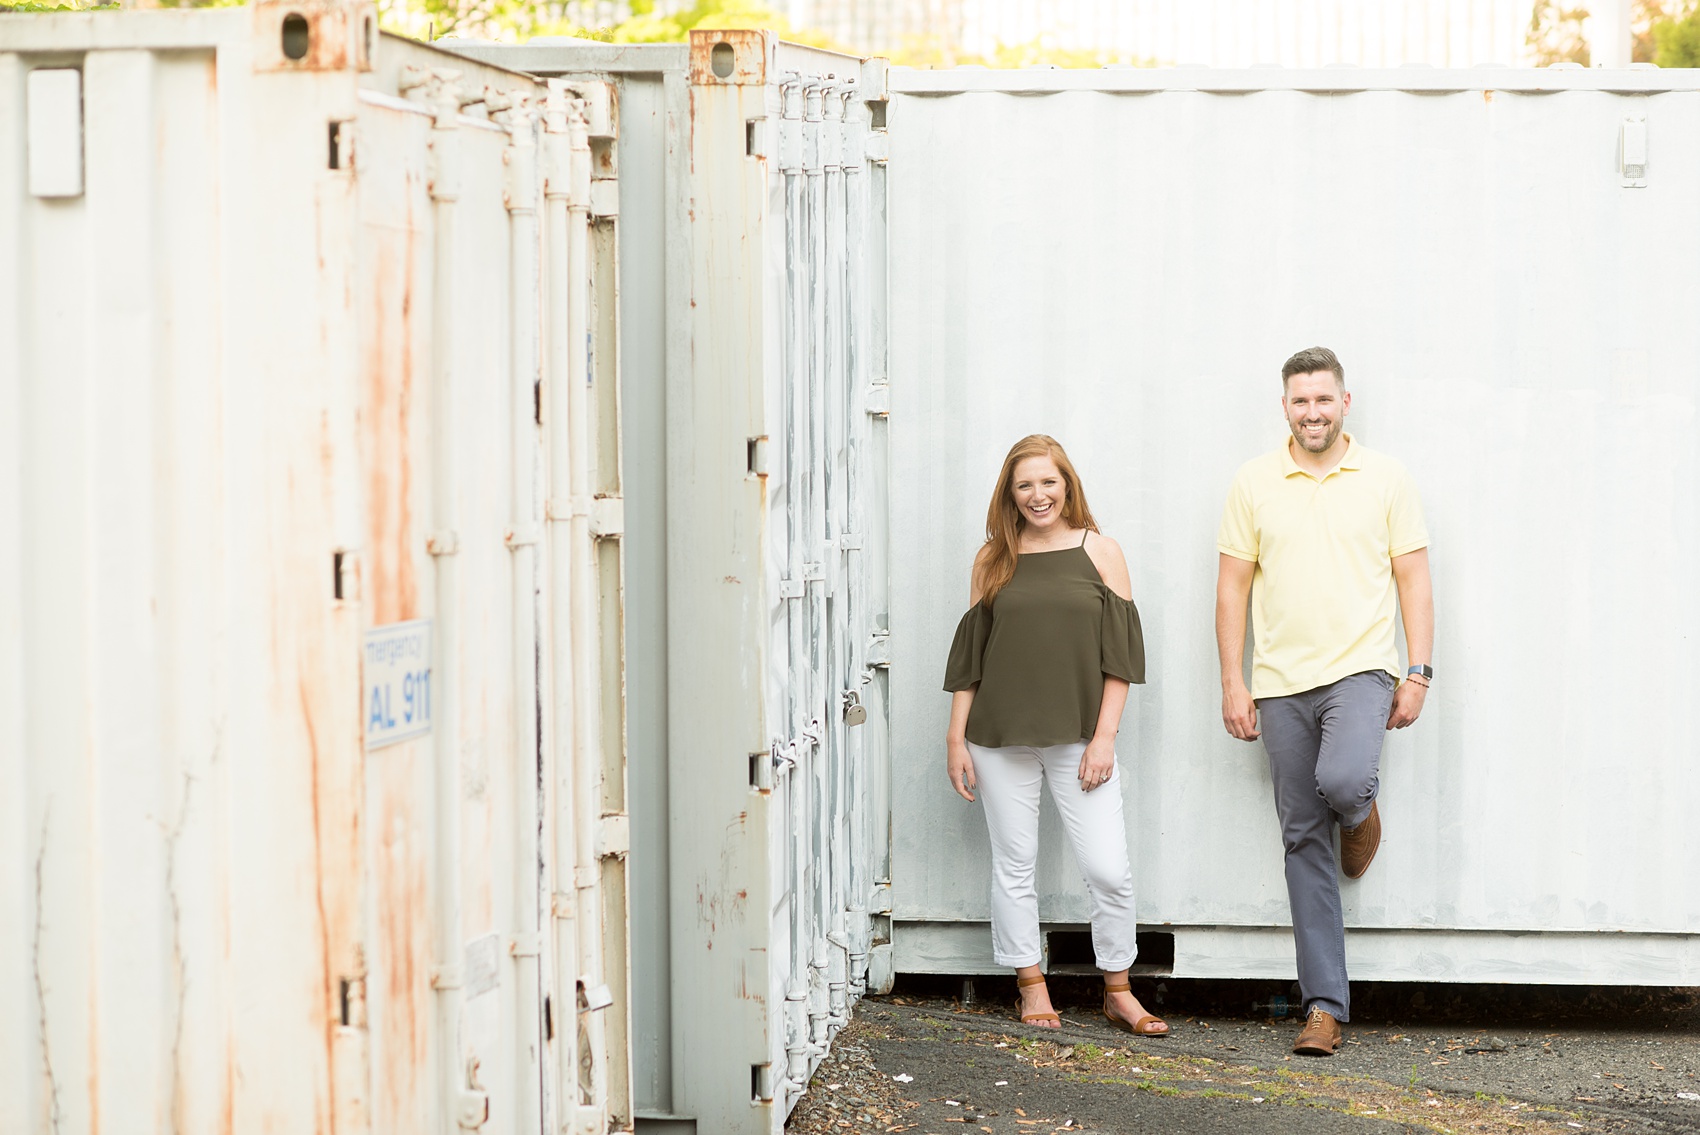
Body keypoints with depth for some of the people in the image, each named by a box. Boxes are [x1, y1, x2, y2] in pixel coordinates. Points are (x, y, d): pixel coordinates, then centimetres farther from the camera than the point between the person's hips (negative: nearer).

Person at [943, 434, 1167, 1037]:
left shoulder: (1099, 552, 3)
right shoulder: (992, 560, 8)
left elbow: (1120, 652, 1)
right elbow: (969, 654, 9)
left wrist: (1104, 737, -6)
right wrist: (956, 738, 4)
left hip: (1077, 737, -1)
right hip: (1001, 738, 2)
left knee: (1109, 869, -6)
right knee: (1013, 866, 5)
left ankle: (1118, 992, 9)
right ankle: (1031, 987, 17)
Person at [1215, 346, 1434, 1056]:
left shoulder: (1385, 479, 5)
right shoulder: (1254, 484, 7)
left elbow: (1413, 578, 5)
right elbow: (1233, 586, 8)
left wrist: (1418, 672, -4)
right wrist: (1233, 683, 1)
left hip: (1361, 669, -2)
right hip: (1282, 680, 2)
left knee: (1343, 782, -30)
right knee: (1304, 841, 2)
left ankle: (1359, 815, 9)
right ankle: (1325, 1005, 6)